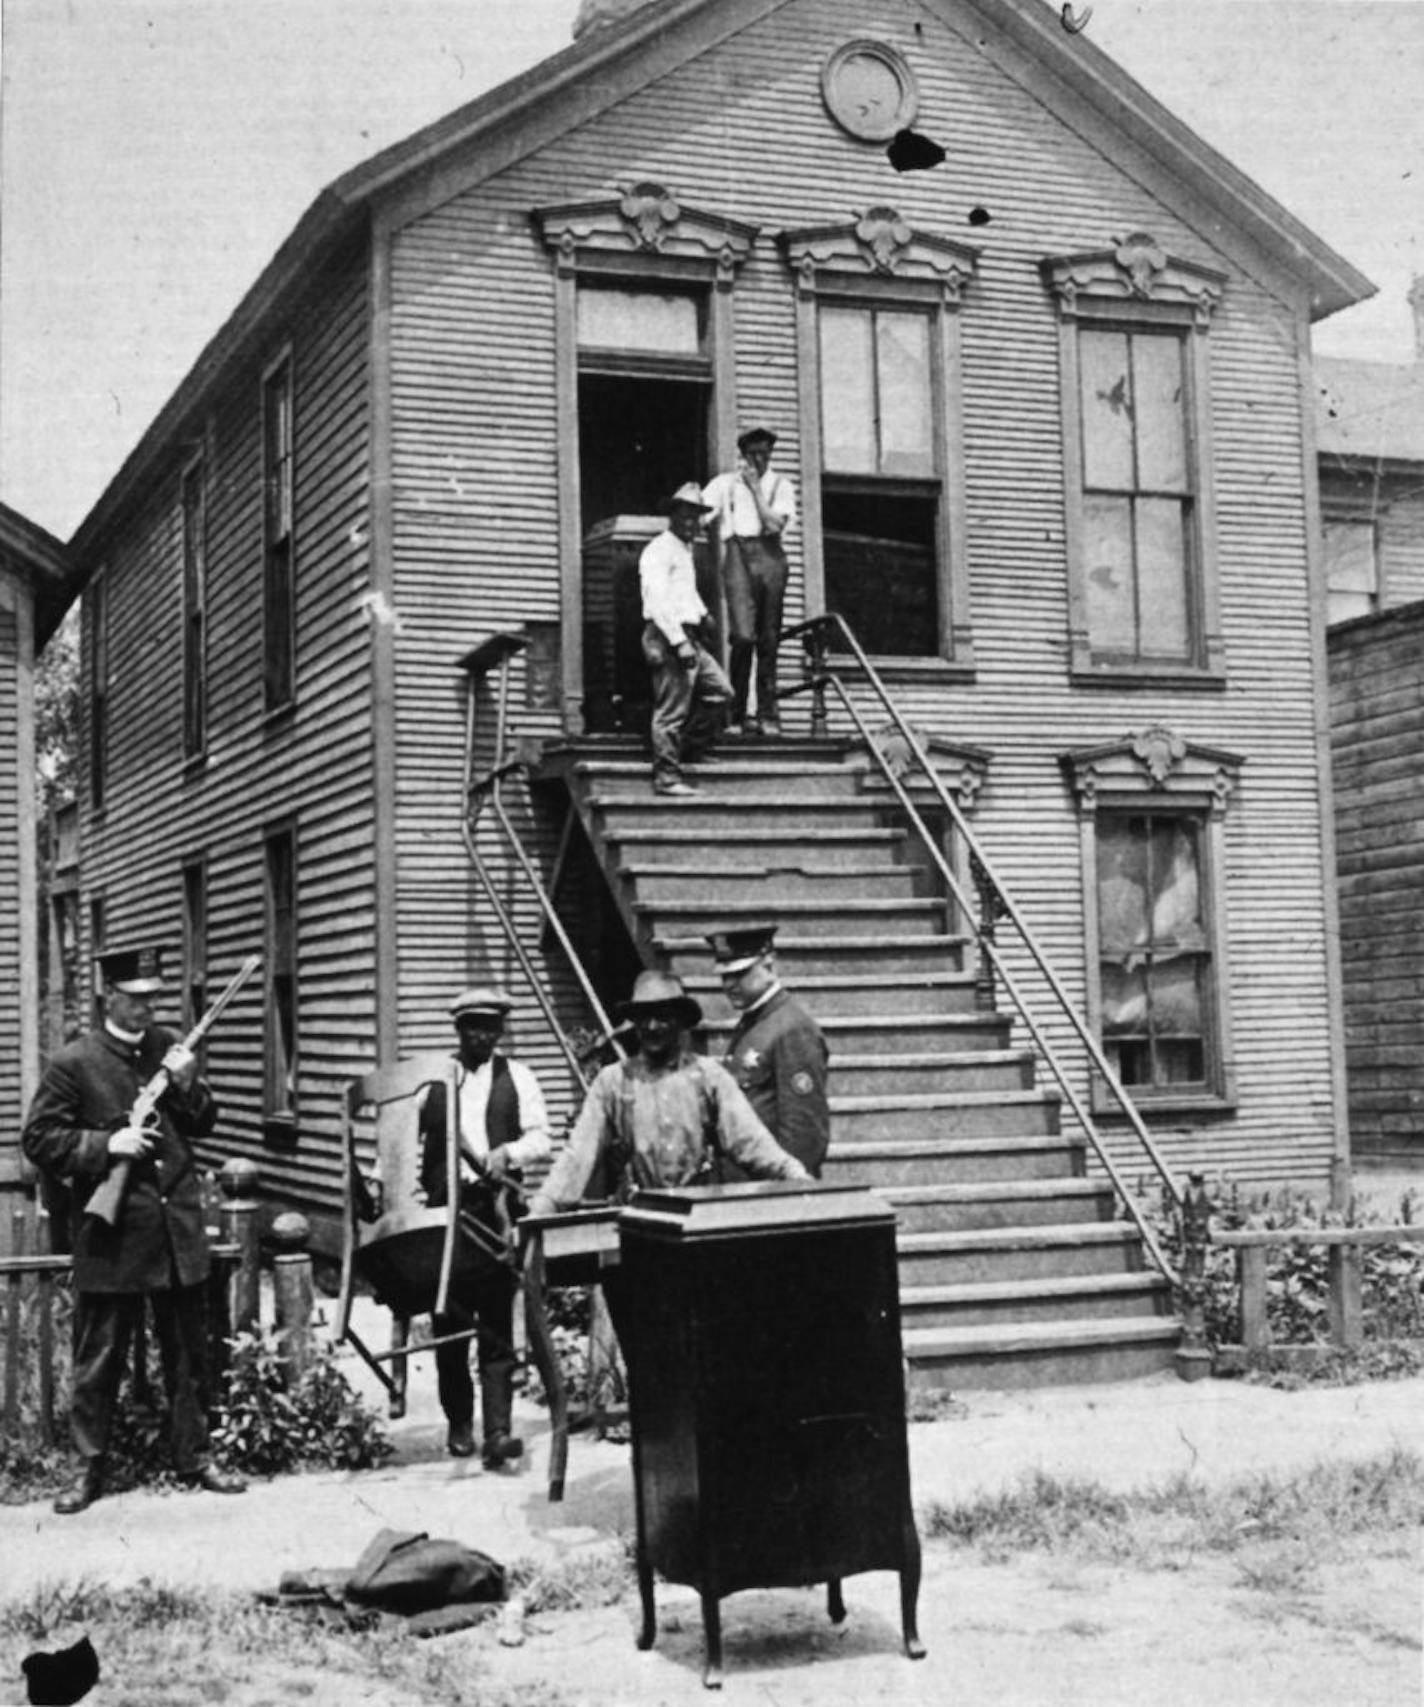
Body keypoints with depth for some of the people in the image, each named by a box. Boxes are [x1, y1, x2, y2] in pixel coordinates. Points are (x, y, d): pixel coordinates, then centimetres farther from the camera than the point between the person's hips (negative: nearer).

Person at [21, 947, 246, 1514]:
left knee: (189, 1354, 11)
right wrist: (105, 1144, -17)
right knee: (98, 1359, 4)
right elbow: (38, 1139, -5)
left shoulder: (170, 1050, 9)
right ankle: (89, 1468, 16)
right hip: (110, 1234, -4)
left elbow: (205, 1124, 14)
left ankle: (194, 1457, 23)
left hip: (178, 1229, 4)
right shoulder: (74, 1063, -5)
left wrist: (188, 1086, -6)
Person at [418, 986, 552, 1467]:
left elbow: (540, 1139, 2)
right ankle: (458, 1423, 19)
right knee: (448, 1321, 5)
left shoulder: (517, 1078, 9)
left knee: (496, 1320, -7)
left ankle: (498, 1430, -9)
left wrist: (509, 1153, -17)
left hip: (496, 1210, -1)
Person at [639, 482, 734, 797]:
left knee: (720, 690, 9)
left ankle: (692, 749, 18)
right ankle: (666, 777, -5)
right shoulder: (659, 550, -10)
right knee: (671, 710, -8)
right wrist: (679, 642, -24)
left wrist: (702, 613, 18)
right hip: (667, 638, -10)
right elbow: (657, 601, -19)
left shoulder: (685, 551, 21)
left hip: (688, 638, 10)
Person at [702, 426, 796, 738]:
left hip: (770, 554, 2)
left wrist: (755, 488, 0)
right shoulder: (725, 482, 14)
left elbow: (775, 523, -2)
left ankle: (767, 716, 6)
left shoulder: (781, 485, 15)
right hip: (737, 552, -2)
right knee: (743, 635, -16)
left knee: (769, 639, 1)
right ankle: (737, 716, -9)